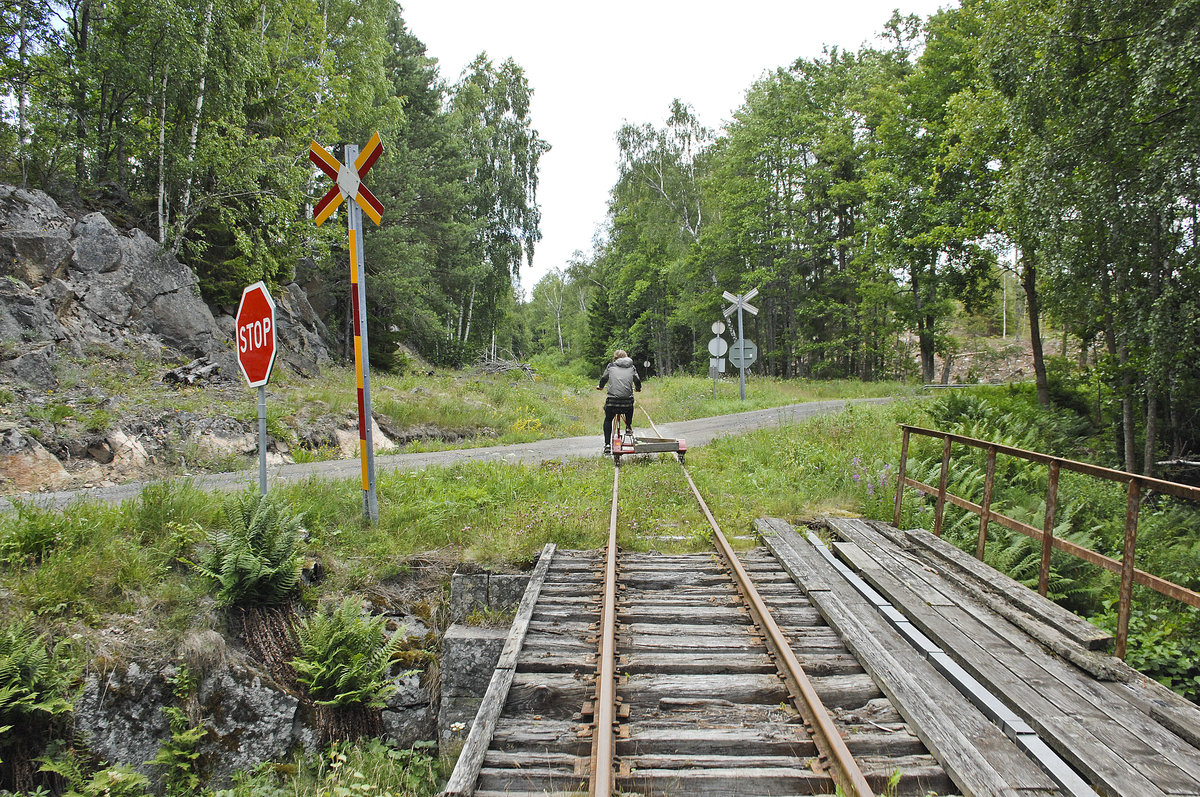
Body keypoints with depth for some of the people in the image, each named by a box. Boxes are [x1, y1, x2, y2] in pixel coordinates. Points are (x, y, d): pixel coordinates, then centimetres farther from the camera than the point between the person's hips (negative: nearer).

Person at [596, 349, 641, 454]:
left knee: (608, 420, 19)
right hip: (627, 400, 1)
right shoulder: (631, 368, 13)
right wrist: (638, 389, 34)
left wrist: (600, 386, 37)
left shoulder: (611, 366, 9)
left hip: (612, 399, -1)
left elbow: (604, 378, 16)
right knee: (630, 406, 39)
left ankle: (607, 444, 9)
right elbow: (637, 380, 13)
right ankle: (628, 427, 31)